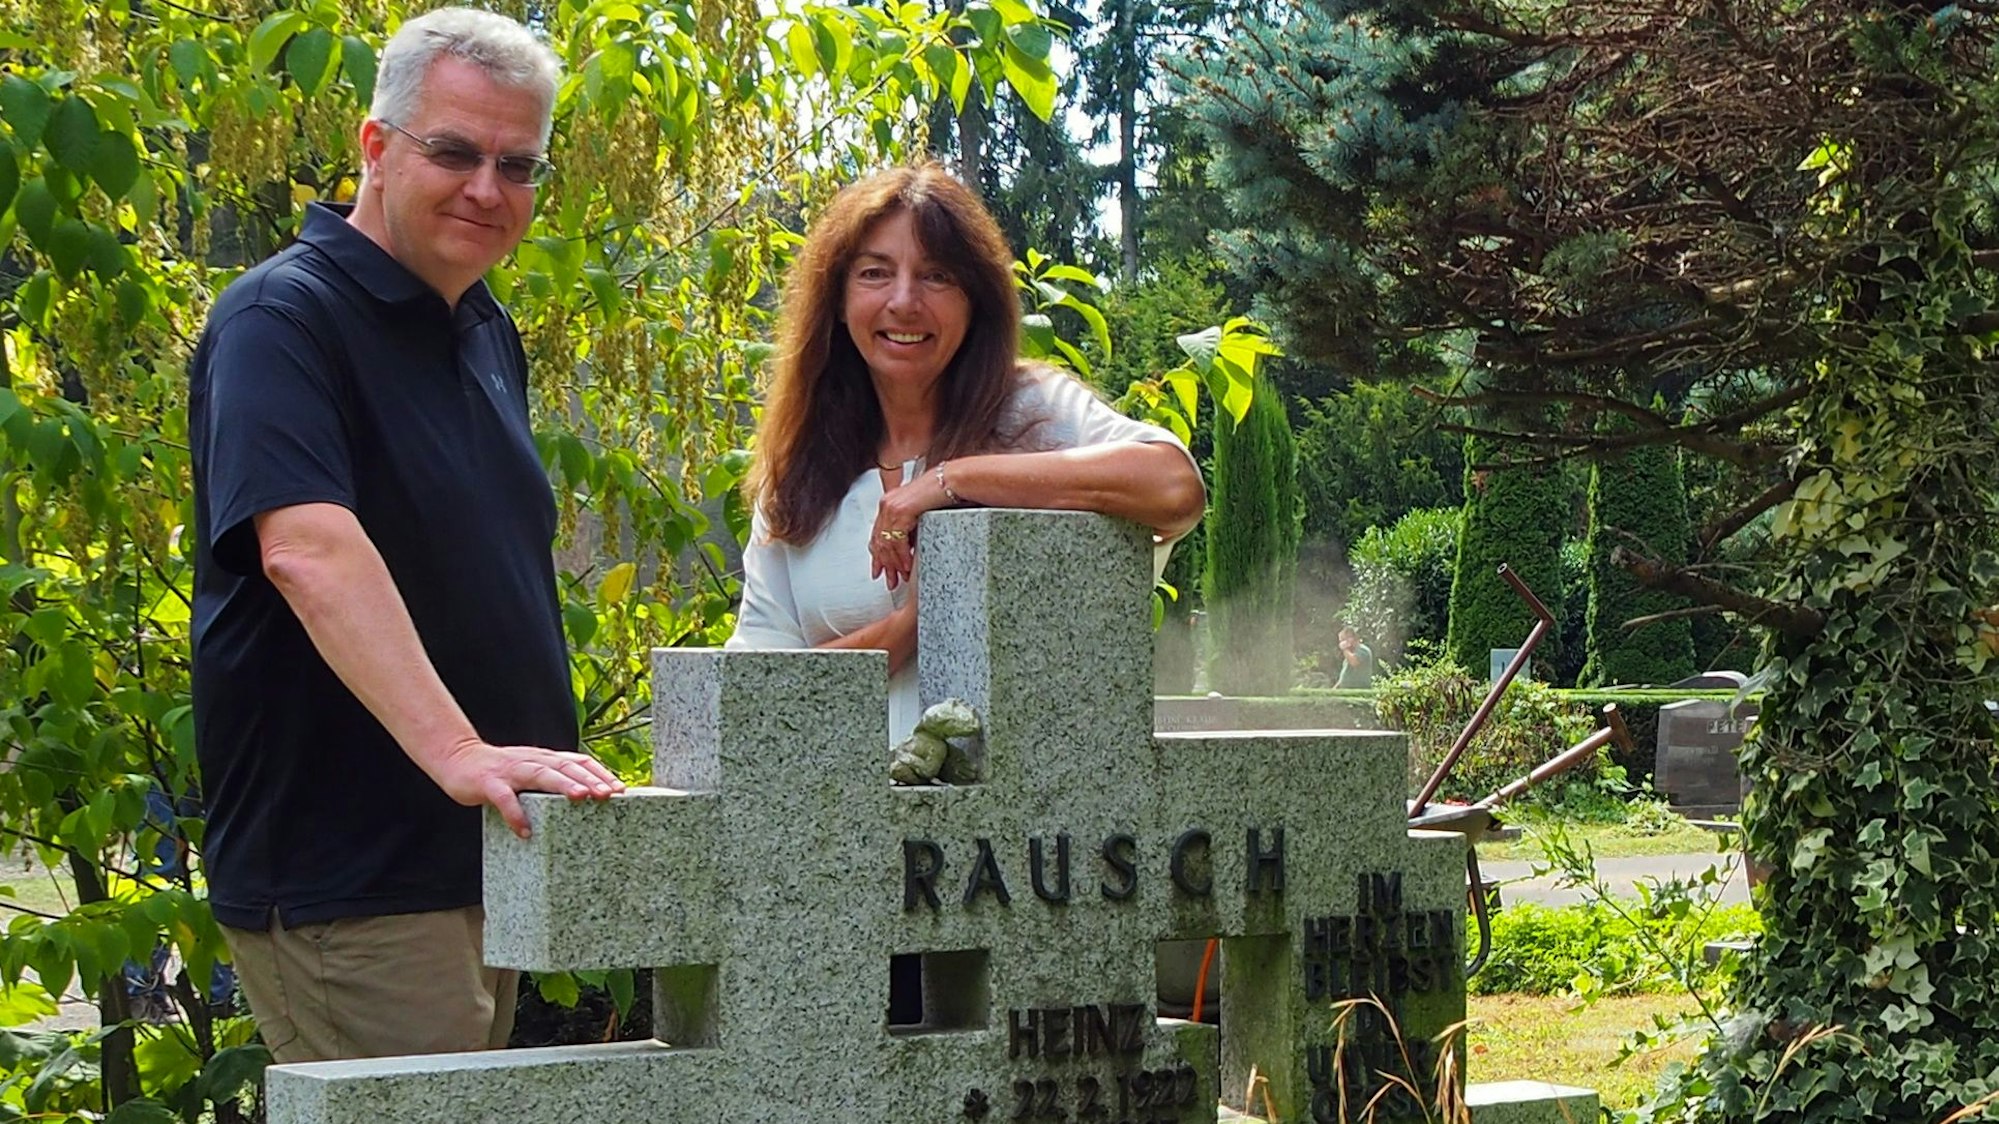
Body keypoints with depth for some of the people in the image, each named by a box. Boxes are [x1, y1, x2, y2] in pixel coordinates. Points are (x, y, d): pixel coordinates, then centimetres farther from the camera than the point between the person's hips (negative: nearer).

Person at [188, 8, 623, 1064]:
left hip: (477, 855, 9)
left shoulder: (487, 334, 15)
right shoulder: (282, 319, -14)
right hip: (341, 872, -9)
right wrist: (460, 753, -39)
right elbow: (307, 550, -30)